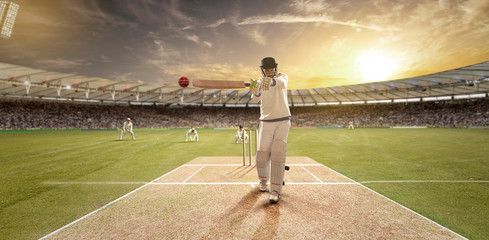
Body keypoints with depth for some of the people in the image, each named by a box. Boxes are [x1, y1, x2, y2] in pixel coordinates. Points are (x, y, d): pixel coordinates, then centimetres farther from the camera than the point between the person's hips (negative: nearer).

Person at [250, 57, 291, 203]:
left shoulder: (282, 77, 1)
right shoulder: (259, 82, 5)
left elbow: (281, 82, -25)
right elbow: (257, 96, -17)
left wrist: (271, 82, -47)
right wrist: (253, 89, -40)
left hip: (283, 121, -1)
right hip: (266, 123, 1)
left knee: (278, 155, -9)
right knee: (262, 156, 1)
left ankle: (275, 191, -1)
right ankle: (263, 180, 29)